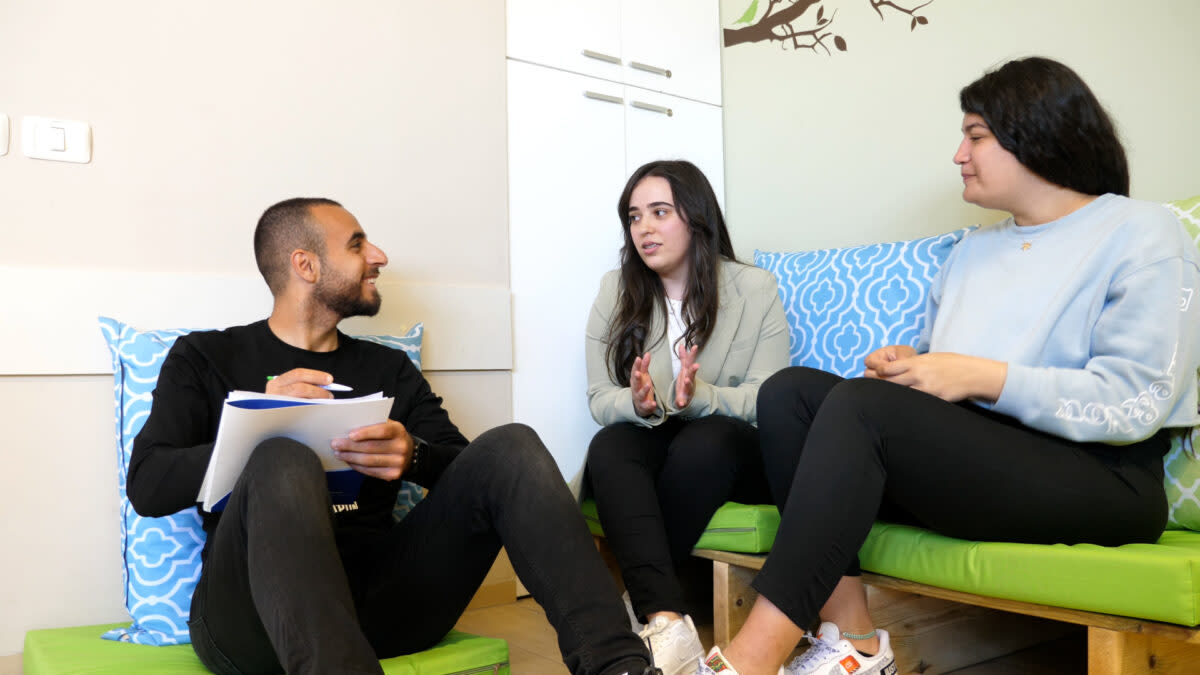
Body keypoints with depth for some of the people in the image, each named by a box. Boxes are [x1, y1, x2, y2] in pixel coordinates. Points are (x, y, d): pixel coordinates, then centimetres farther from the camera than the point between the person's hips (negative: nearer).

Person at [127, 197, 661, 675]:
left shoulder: (389, 369, 19)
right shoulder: (206, 358, 12)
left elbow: (470, 469, 9)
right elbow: (147, 487, 0)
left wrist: (413, 456, -14)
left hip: (377, 596, 3)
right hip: (255, 605, -2)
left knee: (512, 445, -16)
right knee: (284, 462, -34)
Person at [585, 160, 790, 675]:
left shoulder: (756, 288, -4)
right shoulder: (615, 291, 2)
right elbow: (600, 400, -3)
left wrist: (699, 397, -31)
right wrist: (639, 404, -27)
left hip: (731, 449, -1)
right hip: (648, 442, 2)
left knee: (704, 441, -35)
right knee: (608, 447, -31)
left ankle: (639, 599, -22)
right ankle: (667, 622, -42)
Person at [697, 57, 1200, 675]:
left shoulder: (1141, 232, 1)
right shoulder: (974, 249, 26)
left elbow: (1137, 402, -11)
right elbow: (934, 352, 26)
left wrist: (982, 376, -16)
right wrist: (903, 365, 2)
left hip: (1098, 479, -7)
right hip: (961, 454, 7)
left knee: (860, 404, -31)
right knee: (789, 391, -14)